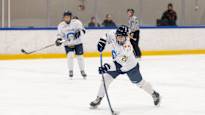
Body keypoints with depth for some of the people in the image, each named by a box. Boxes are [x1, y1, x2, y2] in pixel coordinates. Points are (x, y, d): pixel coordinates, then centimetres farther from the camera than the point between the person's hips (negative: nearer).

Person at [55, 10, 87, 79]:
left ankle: (82, 71, 17)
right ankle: (70, 71, -3)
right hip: (68, 44, 1)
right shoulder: (61, 25, -1)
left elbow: (82, 29, -13)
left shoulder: (76, 22, -10)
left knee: (80, 56, 0)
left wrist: (79, 32, -34)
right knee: (70, 55, -16)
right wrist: (58, 39, -14)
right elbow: (60, 34, 5)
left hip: (77, 43, -1)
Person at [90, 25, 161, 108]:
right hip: (117, 64, 5)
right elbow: (107, 36, 2)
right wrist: (102, 41, -17)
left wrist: (108, 67, -57)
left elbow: (119, 63, -47)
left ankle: (154, 94, 34)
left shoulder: (127, 48, -41)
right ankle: (98, 99, 2)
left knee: (140, 83, 10)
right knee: (106, 78, -8)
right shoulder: (113, 37, -24)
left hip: (130, 67, -5)